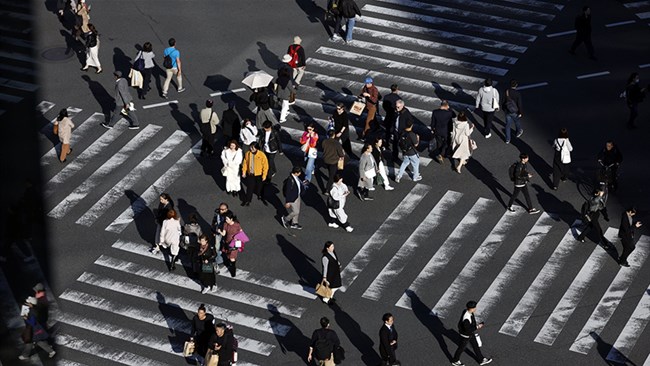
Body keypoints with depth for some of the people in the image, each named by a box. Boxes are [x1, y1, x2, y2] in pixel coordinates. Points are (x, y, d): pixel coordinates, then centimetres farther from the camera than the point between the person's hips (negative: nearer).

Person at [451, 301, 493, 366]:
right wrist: (477, 327, -26)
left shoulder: (467, 311, -12)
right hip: (465, 335, -9)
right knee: (462, 348, 15)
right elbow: (467, 329, -32)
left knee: (476, 346, 22)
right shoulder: (466, 318, -41)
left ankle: (481, 360, 40)